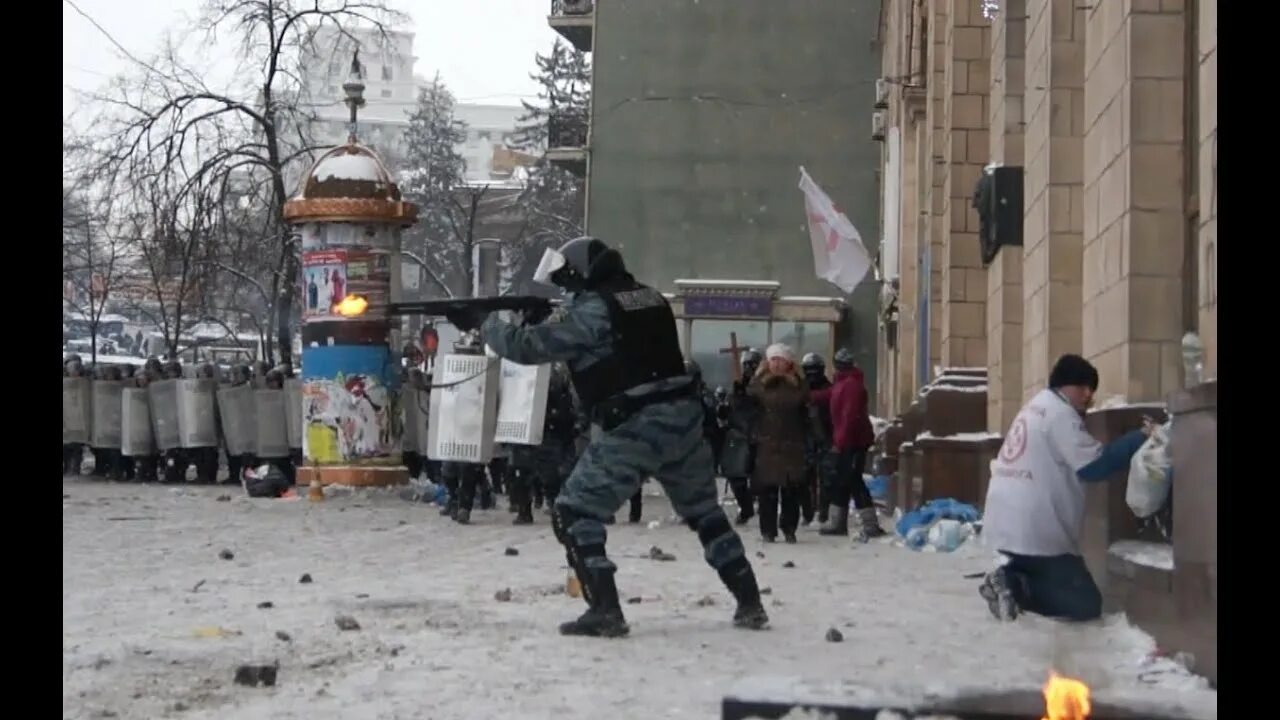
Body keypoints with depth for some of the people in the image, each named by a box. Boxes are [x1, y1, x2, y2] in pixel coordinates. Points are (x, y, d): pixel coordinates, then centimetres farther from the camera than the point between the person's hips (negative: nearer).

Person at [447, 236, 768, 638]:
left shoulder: (593, 310, -7)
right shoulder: (648, 298, 16)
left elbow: (530, 347, -6)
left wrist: (481, 323, 7)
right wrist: (551, 318, 19)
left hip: (635, 428, -7)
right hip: (682, 416, 7)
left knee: (574, 514, 2)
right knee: (705, 512, 21)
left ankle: (605, 612, -7)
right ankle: (749, 603, 24)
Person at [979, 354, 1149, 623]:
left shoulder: (1036, 408, 21)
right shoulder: (1059, 411, -9)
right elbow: (1094, 465, -16)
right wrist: (1139, 440, -11)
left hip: (1006, 524, 10)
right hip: (1033, 530, -10)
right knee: (1086, 603, -6)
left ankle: (1011, 580, 0)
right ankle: (1016, 585, -18)